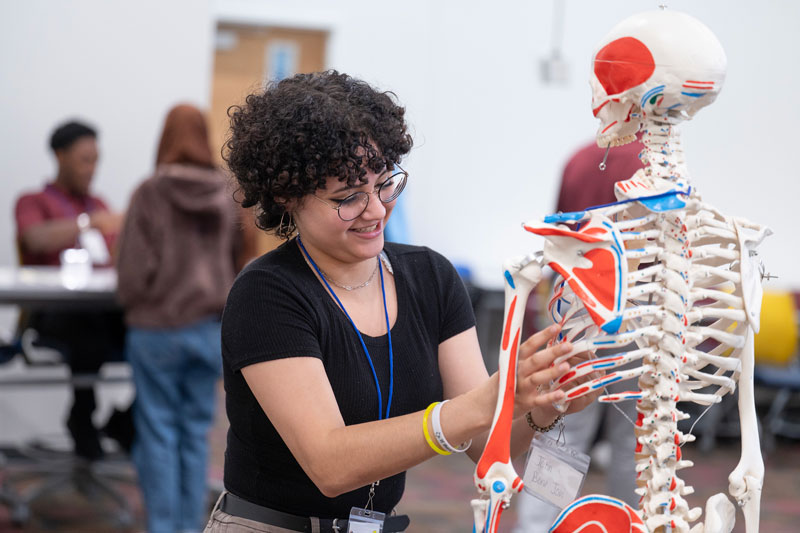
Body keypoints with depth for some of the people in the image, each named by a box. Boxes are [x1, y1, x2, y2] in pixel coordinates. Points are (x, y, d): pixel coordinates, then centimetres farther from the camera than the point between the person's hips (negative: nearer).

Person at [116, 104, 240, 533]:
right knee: (196, 431, 10)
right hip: (210, 328, 4)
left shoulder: (151, 193, -10)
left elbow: (134, 267, -9)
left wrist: (132, 305, 8)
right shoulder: (226, 196, 1)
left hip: (158, 327, -4)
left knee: (159, 431, 4)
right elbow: (237, 261, 9)